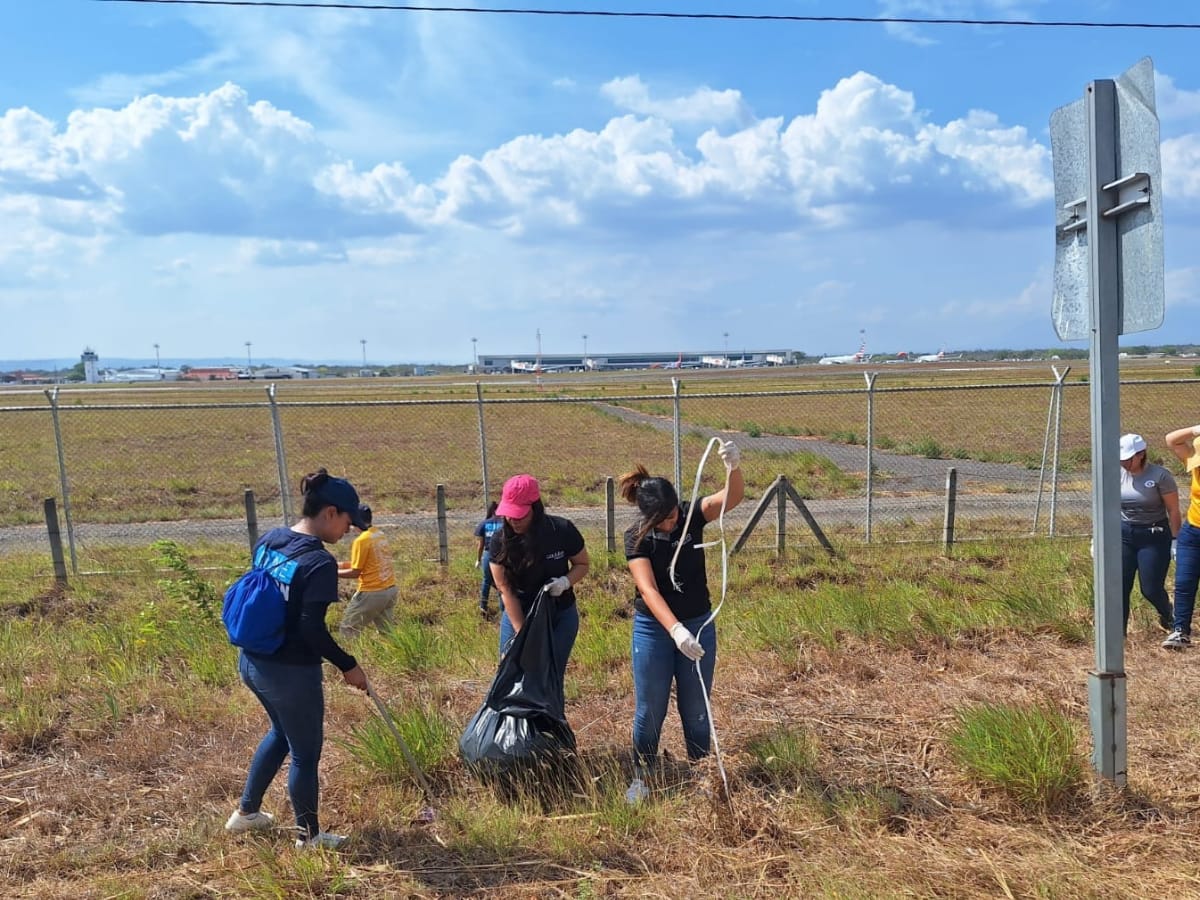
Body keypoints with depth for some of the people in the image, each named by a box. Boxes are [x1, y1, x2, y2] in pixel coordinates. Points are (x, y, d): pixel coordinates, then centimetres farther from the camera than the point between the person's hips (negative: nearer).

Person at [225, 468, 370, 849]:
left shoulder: (268, 540, 2)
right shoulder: (320, 563, -22)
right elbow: (312, 629, -24)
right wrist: (348, 665, -13)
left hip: (252, 661, 9)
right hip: (291, 672, -8)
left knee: (282, 732, 30)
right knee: (305, 753, 10)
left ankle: (246, 812, 42)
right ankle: (309, 837, 27)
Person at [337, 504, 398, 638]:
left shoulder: (361, 540, -16)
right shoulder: (381, 535, 8)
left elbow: (355, 572, -11)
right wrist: (342, 565, 17)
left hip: (371, 593, -8)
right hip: (390, 589, 8)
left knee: (347, 631, 2)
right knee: (385, 630, 15)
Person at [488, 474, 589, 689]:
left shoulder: (562, 530, -16)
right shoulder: (500, 541, -14)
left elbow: (582, 564, 0)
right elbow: (506, 590, -14)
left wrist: (566, 582, -22)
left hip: (560, 617, -1)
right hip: (516, 616, 1)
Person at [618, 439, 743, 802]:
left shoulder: (692, 516, -9)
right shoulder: (637, 538, -15)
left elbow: (733, 497, -25)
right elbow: (648, 589, -27)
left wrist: (733, 467, -47)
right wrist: (675, 630, -41)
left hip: (699, 625, 2)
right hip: (654, 630, -2)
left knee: (696, 710, 12)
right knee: (649, 712, 8)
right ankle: (640, 779, 25)